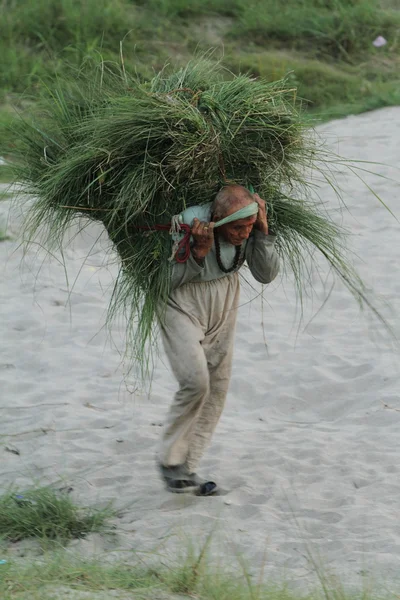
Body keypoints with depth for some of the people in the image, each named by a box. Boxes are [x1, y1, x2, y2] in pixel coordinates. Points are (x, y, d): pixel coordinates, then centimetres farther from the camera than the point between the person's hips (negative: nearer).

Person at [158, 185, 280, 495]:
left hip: (222, 313, 6)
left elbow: (267, 274, -11)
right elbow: (168, 279, -20)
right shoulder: (188, 223, -27)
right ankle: (170, 461, -5)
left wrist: (263, 230, -23)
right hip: (182, 307, -6)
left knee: (217, 390, 3)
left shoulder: (250, 230, -13)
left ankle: (187, 471, 12)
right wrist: (199, 251, -35)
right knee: (195, 382, -21)